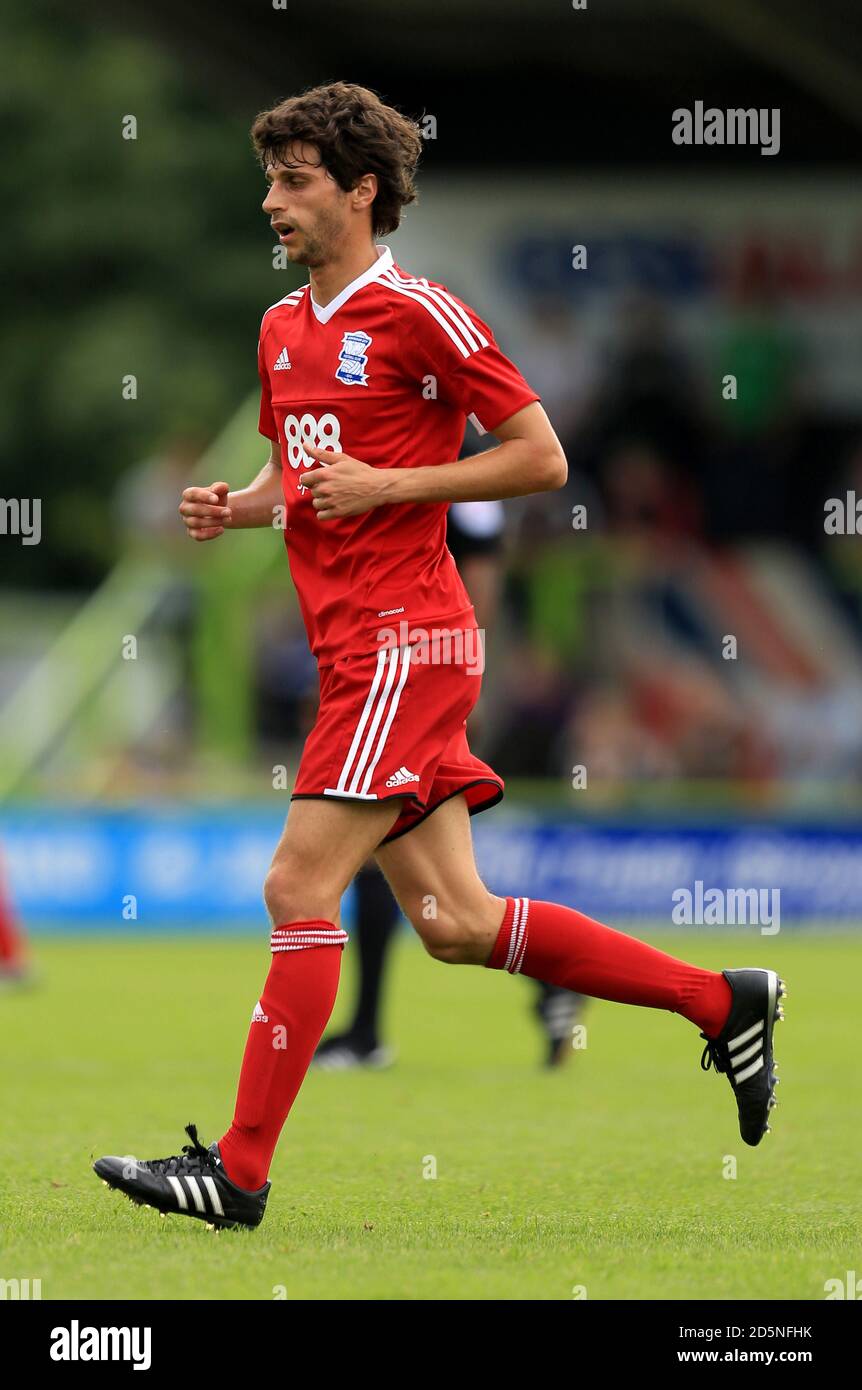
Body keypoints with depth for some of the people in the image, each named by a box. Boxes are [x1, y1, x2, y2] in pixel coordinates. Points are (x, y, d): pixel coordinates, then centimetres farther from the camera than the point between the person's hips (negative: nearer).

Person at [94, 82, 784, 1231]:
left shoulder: (420, 315, -9)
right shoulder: (283, 327, 16)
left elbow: (542, 458, -8)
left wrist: (389, 484, -14)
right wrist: (234, 508, 8)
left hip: (404, 640, -9)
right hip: (354, 649, 9)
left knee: (301, 888, -12)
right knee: (454, 922, 8)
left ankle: (240, 1171, -9)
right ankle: (720, 1002, 18)